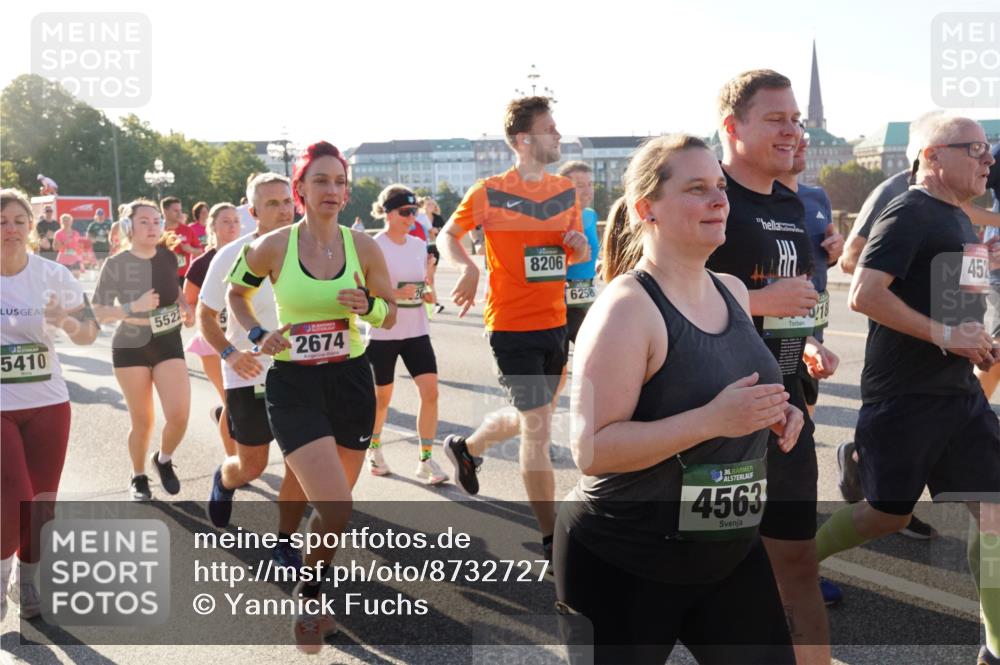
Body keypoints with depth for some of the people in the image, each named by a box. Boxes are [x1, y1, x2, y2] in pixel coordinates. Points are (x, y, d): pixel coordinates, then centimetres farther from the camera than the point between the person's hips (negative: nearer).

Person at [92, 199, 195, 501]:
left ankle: (164, 460, 19)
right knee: (143, 421, 3)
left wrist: (186, 307, 1)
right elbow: (98, 313, -10)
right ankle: (138, 477, 28)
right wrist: (133, 307, -24)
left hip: (169, 343, 3)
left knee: (179, 414, -11)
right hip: (130, 348, -2)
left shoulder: (168, 257, 1)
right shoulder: (116, 265, -10)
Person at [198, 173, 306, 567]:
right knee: (251, 466, 8)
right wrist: (229, 353, -19)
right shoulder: (232, 257, -10)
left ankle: (284, 544, 19)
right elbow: (205, 316, -3)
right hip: (250, 376, -2)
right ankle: (223, 481, 45)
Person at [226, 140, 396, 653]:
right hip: (293, 385, -3)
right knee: (335, 508, -15)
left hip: (351, 381, 3)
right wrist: (257, 335, -6)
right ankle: (310, 599, 15)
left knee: (331, 506, 14)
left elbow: (390, 314, 7)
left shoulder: (363, 246, -3)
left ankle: (310, 598, 41)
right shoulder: (273, 246, -8)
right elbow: (235, 293, 11)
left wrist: (367, 306, -14)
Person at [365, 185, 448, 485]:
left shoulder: (419, 245, 7)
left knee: (430, 390, -9)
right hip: (384, 333, -4)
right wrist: (396, 294, -24)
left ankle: (426, 461, -1)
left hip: (416, 331, 4)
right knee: (382, 396, 10)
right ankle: (374, 447, 36)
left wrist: (427, 292, -5)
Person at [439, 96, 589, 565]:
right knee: (538, 429, -7)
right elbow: (447, 236, 2)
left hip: (555, 323, 7)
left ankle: (465, 448, 49)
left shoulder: (566, 190, 7)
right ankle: (551, 540, 5)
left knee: (530, 418, 19)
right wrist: (467, 267, -17)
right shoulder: (490, 192, -9)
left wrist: (579, 245, -6)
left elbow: (580, 255, 17)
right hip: (512, 326, -7)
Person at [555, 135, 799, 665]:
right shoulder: (626, 307, -20)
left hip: (730, 550, 7)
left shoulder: (733, 291, 5)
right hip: (622, 563, -7)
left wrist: (773, 413, 1)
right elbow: (591, 449, -25)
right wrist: (713, 420, -30)